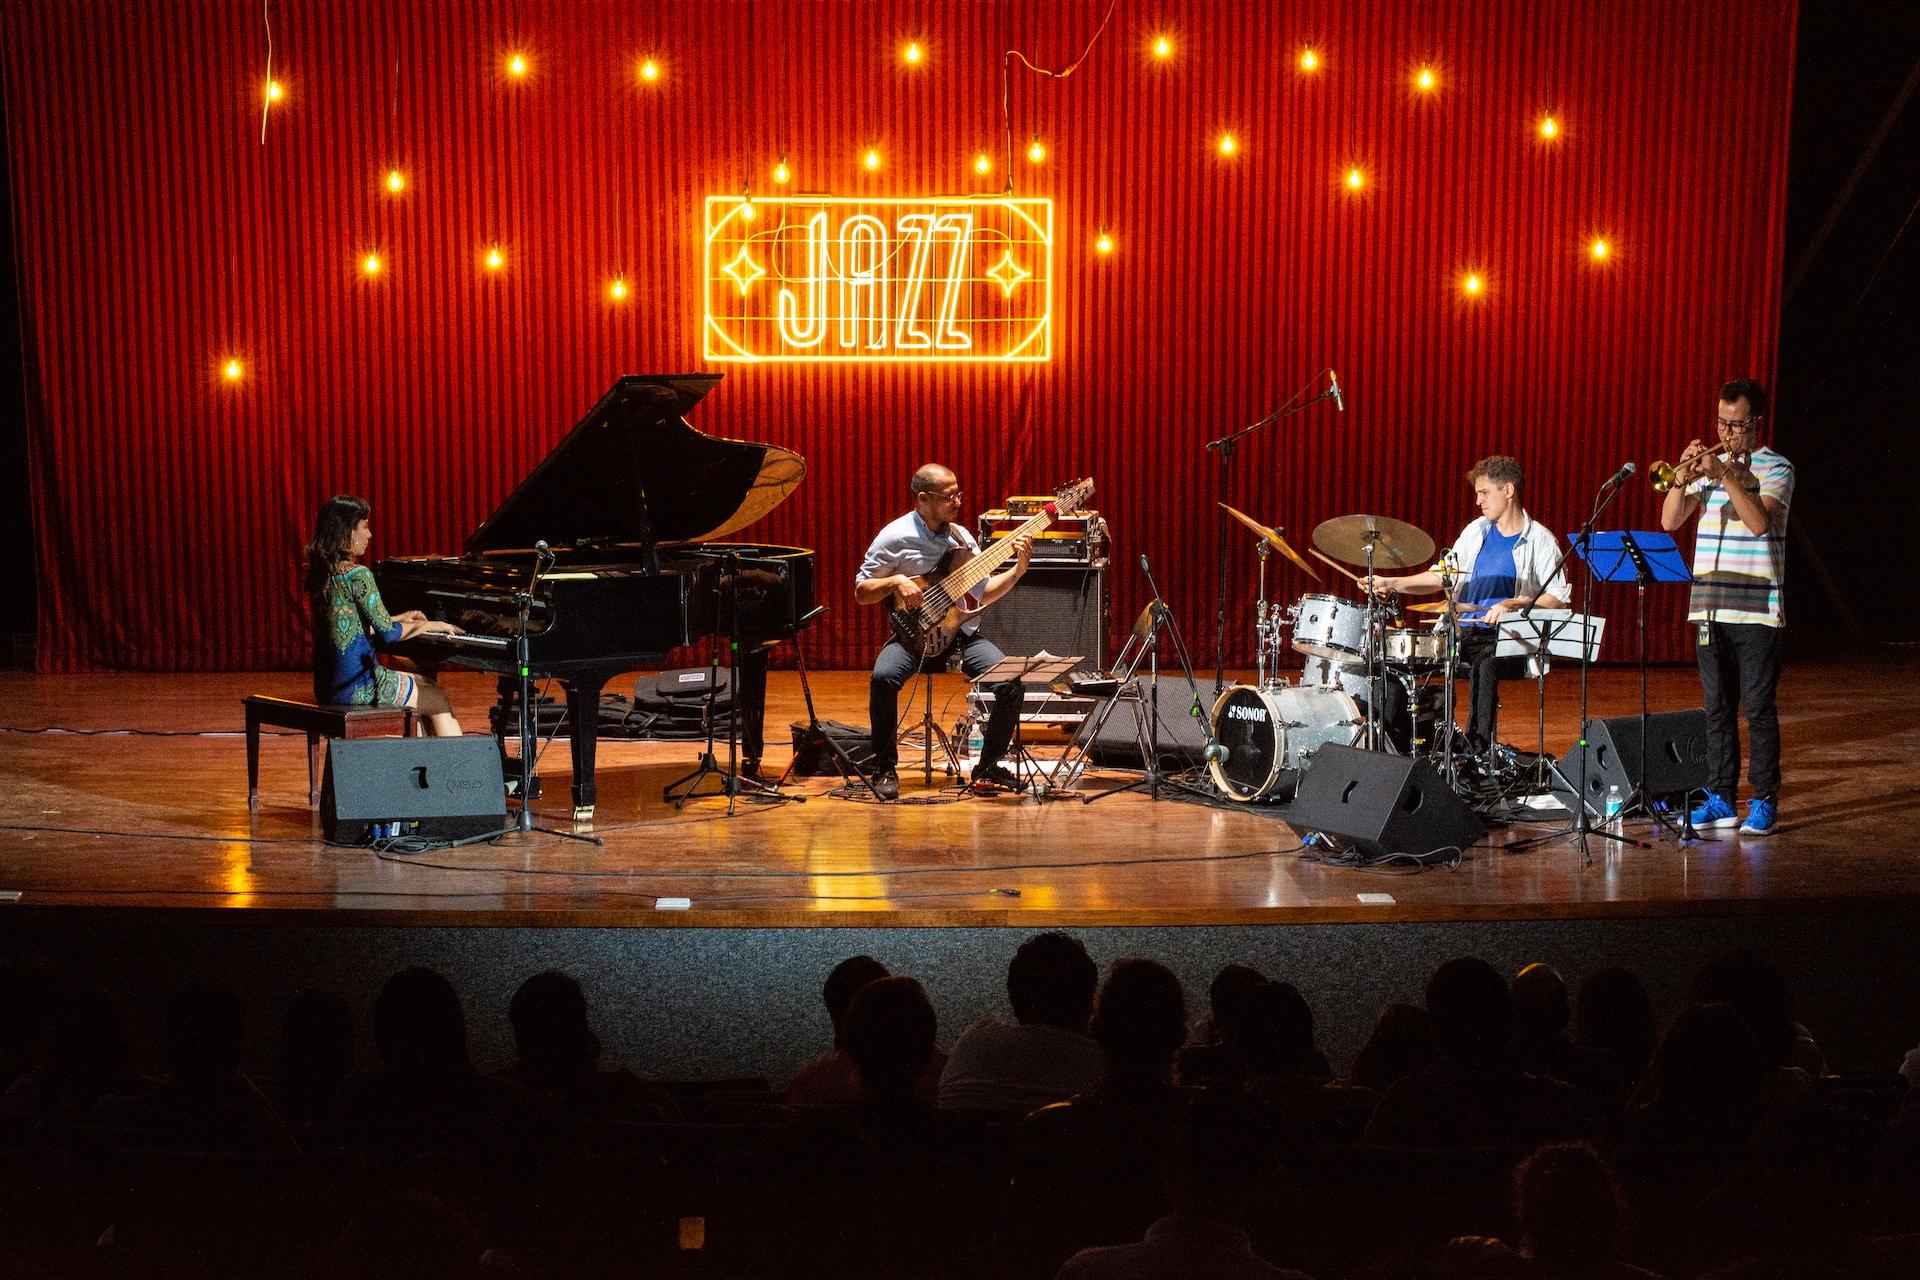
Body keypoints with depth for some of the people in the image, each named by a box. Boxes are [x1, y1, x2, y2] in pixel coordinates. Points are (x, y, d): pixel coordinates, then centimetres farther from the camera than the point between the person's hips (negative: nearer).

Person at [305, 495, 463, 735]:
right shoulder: (358, 575, -17)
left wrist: (401, 619, 23)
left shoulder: (320, 574, 8)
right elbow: (387, 633, -15)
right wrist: (428, 626, 1)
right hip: (356, 687, -8)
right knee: (439, 699, 9)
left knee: (422, 683, 26)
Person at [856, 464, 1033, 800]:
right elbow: (861, 592, -1)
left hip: (962, 633, 4)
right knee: (884, 677, -35)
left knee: (1012, 684, -21)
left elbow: (983, 593, 15)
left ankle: (987, 768, -1)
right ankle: (886, 770, -16)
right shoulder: (895, 537, -5)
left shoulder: (961, 536, 9)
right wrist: (896, 582, -18)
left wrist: (1017, 570, 1)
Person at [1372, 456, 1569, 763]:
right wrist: (1393, 584, 1)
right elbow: (1442, 576, 14)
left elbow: (1558, 600, -7)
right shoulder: (1476, 531, 14)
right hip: (1463, 632, 6)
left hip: (1508, 640, -6)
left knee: (1484, 665, -37)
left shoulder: (1540, 541, -3)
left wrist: (1513, 604, -22)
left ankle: (1479, 750, -30)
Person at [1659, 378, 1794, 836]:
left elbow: (1759, 522, -18)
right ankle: (1720, 800, 15)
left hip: (1756, 610, -5)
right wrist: (1682, 475, -8)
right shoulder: (1708, 466, 13)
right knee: (1717, 709, 9)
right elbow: (1670, 520, 6)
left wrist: (1726, 476, -21)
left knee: (1758, 709, -3)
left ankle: (1765, 802, 3)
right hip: (1709, 608, 5)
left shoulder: (1776, 468, -2)